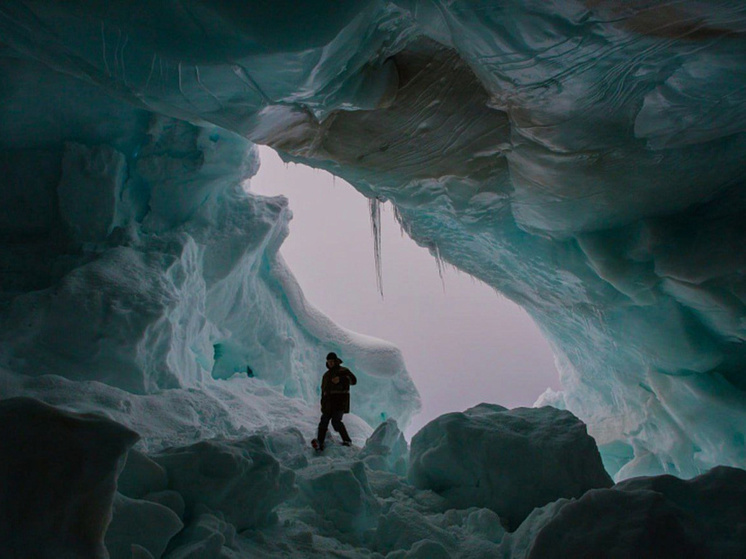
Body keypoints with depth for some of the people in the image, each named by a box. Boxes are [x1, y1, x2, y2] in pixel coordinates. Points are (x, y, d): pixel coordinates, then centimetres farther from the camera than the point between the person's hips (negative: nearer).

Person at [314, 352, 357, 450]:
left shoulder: (343, 371, 1)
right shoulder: (326, 375, 21)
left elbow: (353, 380, -14)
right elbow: (323, 390, 24)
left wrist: (341, 379, -26)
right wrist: (323, 404, 20)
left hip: (340, 402, -6)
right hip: (329, 403, 6)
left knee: (336, 421, -19)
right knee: (324, 421, -2)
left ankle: (347, 440, -6)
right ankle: (319, 443, -1)